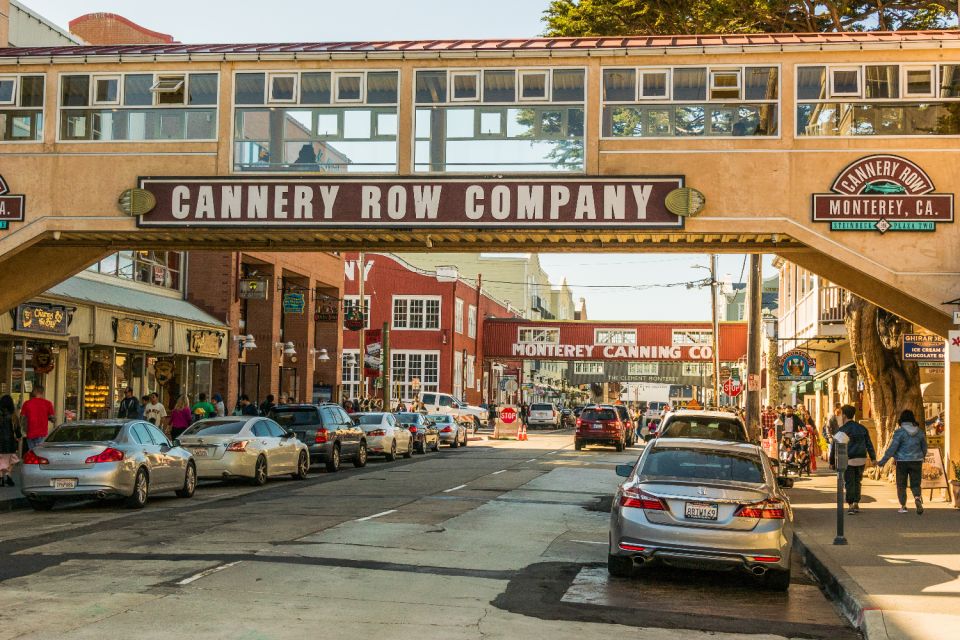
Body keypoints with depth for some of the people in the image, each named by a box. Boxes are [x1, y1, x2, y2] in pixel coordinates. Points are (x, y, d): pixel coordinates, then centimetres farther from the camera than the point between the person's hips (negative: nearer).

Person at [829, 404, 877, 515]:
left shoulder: (841, 430, -7)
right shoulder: (862, 428, 8)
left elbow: (835, 447, -4)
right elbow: (869, 444, 11)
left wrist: (832, 462, 4)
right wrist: (873, 458, 18)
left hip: (848, 461, -4)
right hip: (861, 460, 4)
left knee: (849, 483, 1)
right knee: (858, 482, 17)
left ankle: (851, 505, -1)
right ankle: (856, 503, 17)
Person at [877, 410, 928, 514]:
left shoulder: (900, 432, -11)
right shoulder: (919, 431, 3)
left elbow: (892, 448, -15)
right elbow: (924, 447, 13)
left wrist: (883, 461, -10)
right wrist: (921, 457, 32)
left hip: (902, 462, -3)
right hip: (916, 461, 3)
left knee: (901, 485, 10)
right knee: (915, 484, 7)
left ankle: (903, 506, 11)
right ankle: (917, 498, -22)